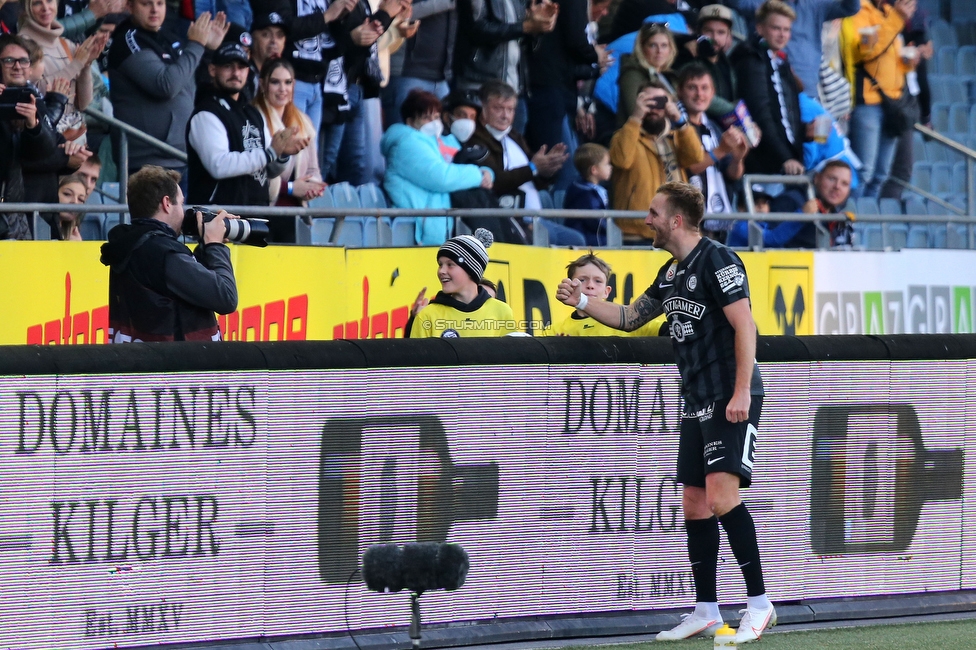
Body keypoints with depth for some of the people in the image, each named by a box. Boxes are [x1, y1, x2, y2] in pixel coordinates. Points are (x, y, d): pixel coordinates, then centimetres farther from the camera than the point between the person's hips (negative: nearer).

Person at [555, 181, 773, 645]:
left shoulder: (717, 260, -11)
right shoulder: (670, 274, 16)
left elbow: (744, 325, -17)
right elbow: (629, 317, 29)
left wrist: (741, 392, -23)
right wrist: (582, 302, 18)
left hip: (732, 400, -9)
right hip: (697, 402, 9)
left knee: (722, 497, -19)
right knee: (695, 505, 8)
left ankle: (759, 604, -14)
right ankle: (706, 612, 14)